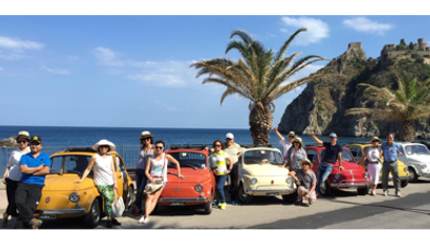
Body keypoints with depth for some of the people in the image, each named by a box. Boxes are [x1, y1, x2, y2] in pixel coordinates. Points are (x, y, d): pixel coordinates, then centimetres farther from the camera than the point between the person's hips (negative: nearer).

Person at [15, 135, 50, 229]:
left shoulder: (45, 157, 11)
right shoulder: (24, 157, 14)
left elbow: (46, 171, -4)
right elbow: (23, 169, -4)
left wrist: (30, 171, -5)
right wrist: (38, 168, -3)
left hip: (37, 185, -2)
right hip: (23, 184, 2)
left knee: (30, 206, -17)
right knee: (19, 202, -26)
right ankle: (32, 220, -24)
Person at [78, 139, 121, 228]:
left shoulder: (110, 157, 10)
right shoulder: (95, 157, -2)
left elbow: (113, 171, 12)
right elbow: (88, 169, 1)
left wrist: (115, 183, 8)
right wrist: (82, 179, -6)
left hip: (110, 183, 4)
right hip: (100, 183, -4)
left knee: (111, 200, 1)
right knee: (108, 199, -18)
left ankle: (111, 219, 12)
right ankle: (110, 219, -14)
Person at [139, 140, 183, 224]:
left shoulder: (166, 156, 4)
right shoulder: (151, 158, 6)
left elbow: (177, 163, 15)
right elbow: (146, 171, 3)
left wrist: (179, 174, 12)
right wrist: (151, 179, -14)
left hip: (161, 180, -2)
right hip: (151, 180, 2)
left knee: (155, 198, -15)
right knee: (149, 197, -14)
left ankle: (146, 216, -23)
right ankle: (146, 216, -25)